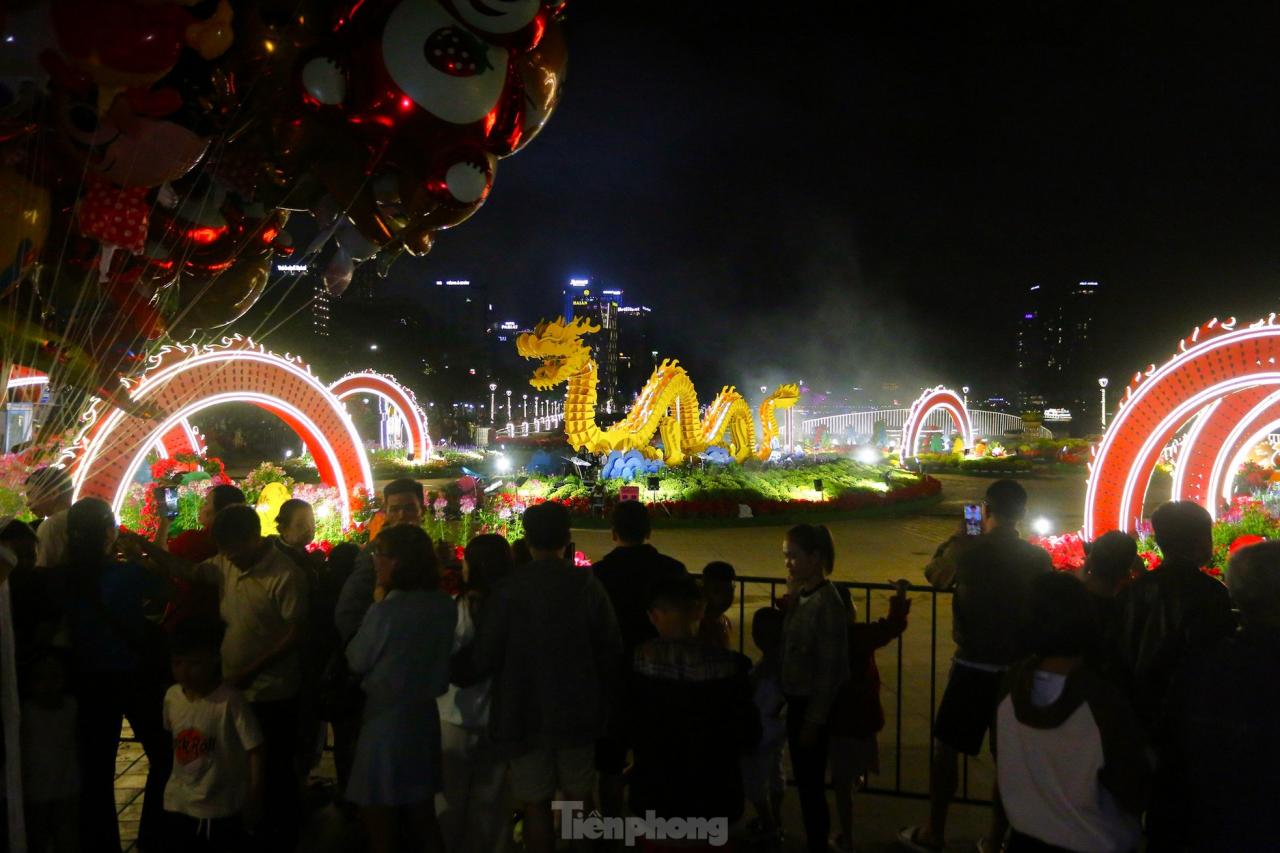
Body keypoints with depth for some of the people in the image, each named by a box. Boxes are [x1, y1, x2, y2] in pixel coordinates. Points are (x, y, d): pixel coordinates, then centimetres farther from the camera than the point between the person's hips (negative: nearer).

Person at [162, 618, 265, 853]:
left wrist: (254, 801, -16)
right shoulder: (172, 696, -4)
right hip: (179, 804, 5)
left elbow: (254, 752, -17)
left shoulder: (230, 701, -21)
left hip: (223, 809, -5)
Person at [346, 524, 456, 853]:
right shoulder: (445, 606, -2)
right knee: (424, 820, 20)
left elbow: (357, 660, -6)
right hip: (425, 715, 6)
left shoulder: (386, 609, -21)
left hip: (386, 718, -6)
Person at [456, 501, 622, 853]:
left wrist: (454, 671, 9)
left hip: (527, 712, -2)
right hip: (578, 709, 2)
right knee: (580, 798, 17)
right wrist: (601, 697, 12)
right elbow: (611, 648, -3)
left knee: (535, 804, 9)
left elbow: (485, 655, -12)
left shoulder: (508, 589, -14)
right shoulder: (588, 584, -7)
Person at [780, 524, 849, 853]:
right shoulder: (801, 595, 3)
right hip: (796, 700, 8)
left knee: (811, 784, 5)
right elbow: (792, 648, 6)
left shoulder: (827, 603, -20)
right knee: (804, 781, 20)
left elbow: (830, 668, -19)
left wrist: (814, 721, -16)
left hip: (812, 704, -8)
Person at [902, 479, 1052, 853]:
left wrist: (957, 537, 17)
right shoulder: (1039, 558, -5)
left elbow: (933, 574, 6)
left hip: (973, 667, -3)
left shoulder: (966, 551, -13)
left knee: (946, 747, 13)